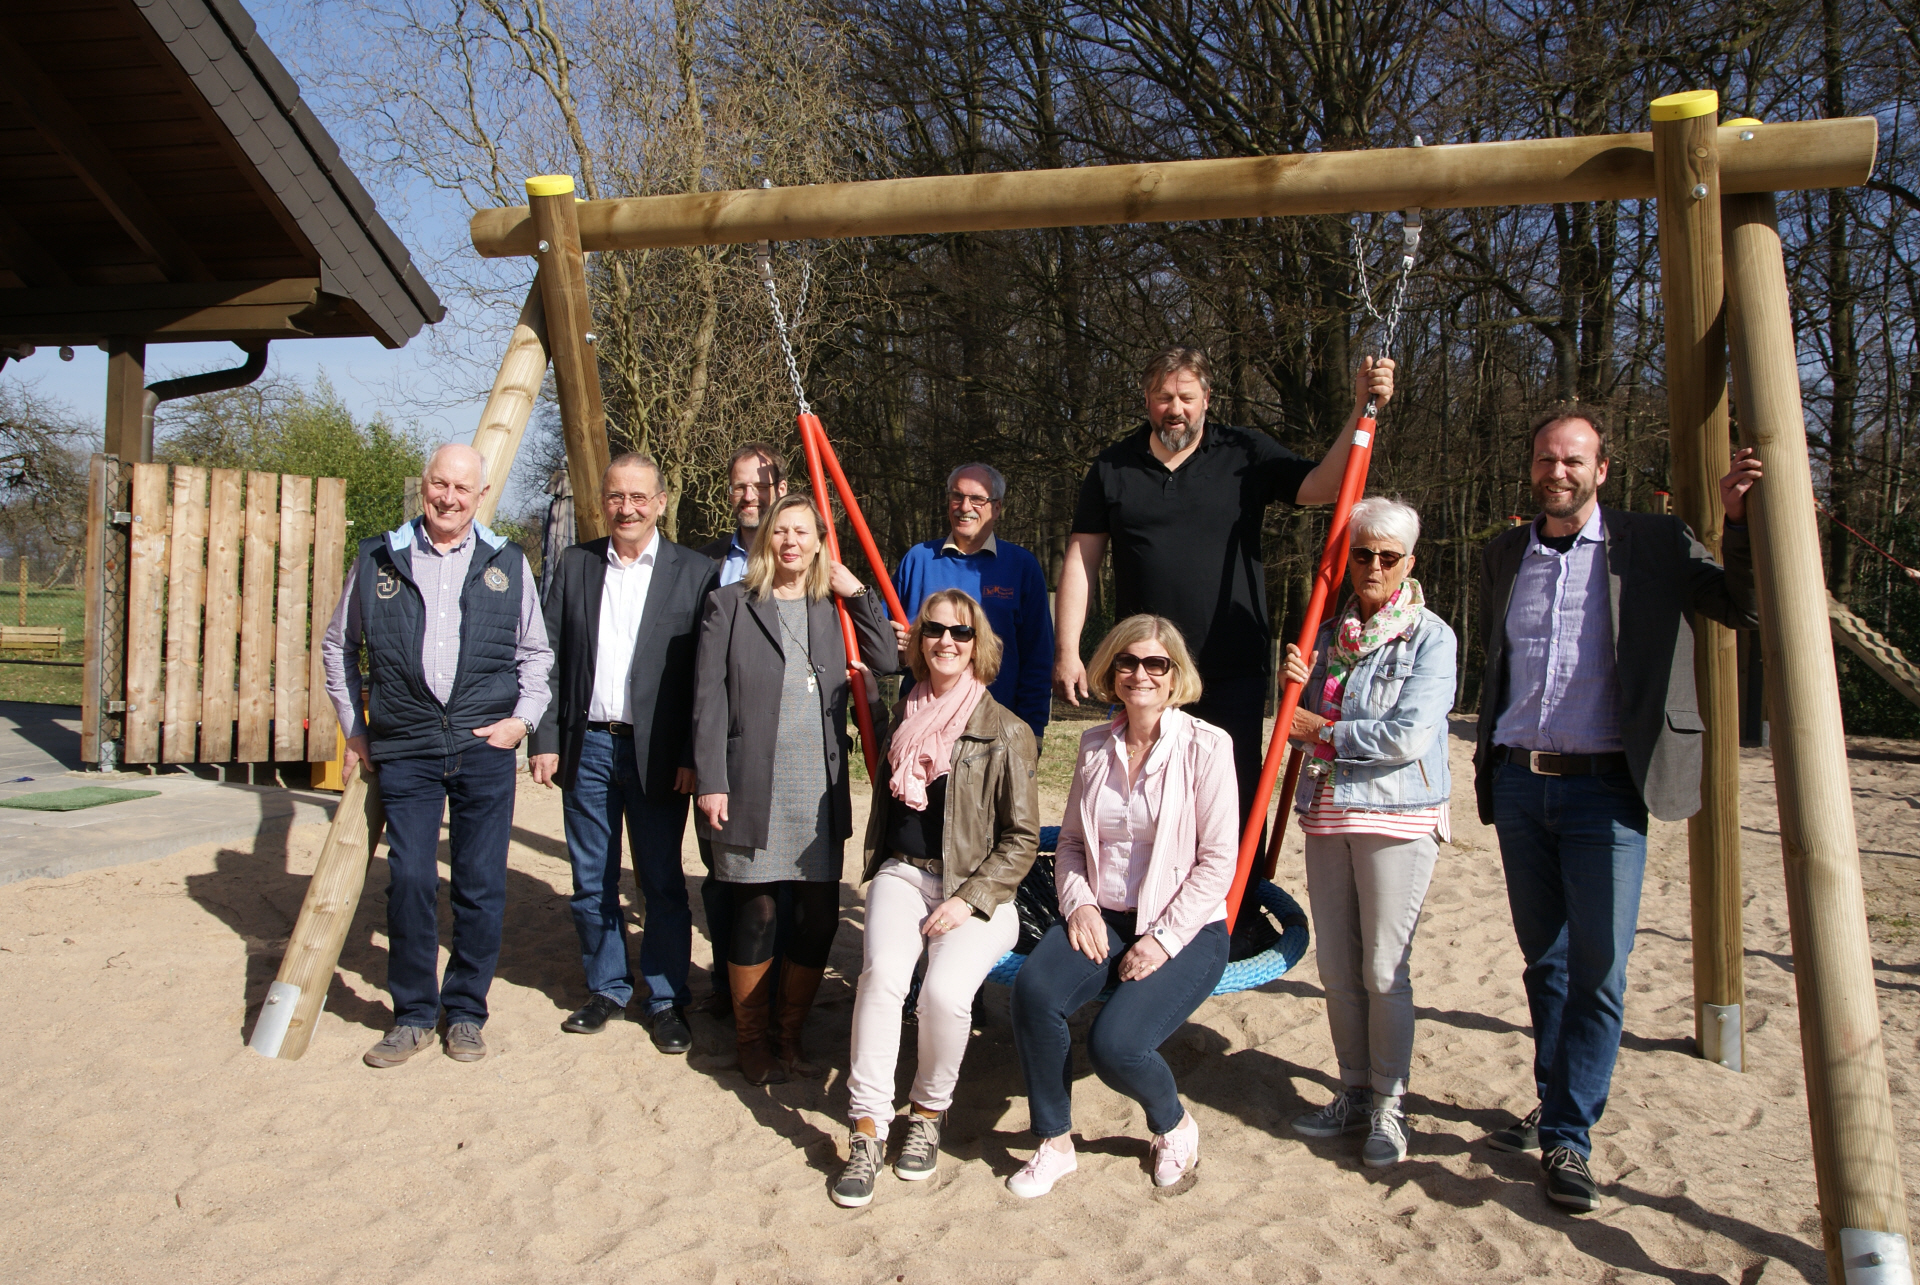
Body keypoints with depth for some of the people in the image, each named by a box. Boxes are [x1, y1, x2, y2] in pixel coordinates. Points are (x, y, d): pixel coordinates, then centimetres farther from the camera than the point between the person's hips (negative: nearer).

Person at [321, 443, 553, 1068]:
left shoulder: (508, 563, 8)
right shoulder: (378, 559, 7)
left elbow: (536, 652, 15)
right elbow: (337, 645, 16)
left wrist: (523, 717, 1)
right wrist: (354, 727, 11)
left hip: (485, 747, 0)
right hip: (405, 751, 0)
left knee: (481, 886, 4)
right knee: (410, 881, -3)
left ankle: (466, 1012, 19)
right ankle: (412, 1014, 14)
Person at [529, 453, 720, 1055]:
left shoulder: (694, 573, -3)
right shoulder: (575, 565, 7)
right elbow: (550, 659, 6)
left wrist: (691, 757, -10)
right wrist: (545, 740, 0)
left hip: (656, 752, -3)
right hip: (586, 746, 3)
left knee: (662, 883, 4)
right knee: (592, 882, 11)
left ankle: (666, 1000, 17)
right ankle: (606, 989, 27)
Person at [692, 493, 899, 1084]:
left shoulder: (831, 608, 14)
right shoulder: (729, 604, 4)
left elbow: (887, 661, 5)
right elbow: (709, 699, -1)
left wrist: (857, 593, 0)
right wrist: (710, 780, -8)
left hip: (820, 790, 3)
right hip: (752, 787, -3)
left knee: (819, 915, 4)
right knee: (755, 912, 1)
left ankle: (791, 1038, 21)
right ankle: (751, 1041, 19)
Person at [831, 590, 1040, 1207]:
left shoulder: (1006, 732, -2)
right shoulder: (904, 716, 14)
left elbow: (1022, 839, -3)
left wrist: (968, 900, -13)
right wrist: (876, 870, 16)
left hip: (977, 885, -3)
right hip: (904, 873, 4)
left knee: (945, 989, -30)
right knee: (882, 972, -28)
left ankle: (928, 1113, -1)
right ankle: (867, 1130, -17)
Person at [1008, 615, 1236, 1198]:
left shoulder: (1206, 746, -7)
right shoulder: (1096, 745, 8)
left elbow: (1218, 861, -9)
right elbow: (1070, 841, 14)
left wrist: (1163, 938, -15)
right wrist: (1079, 903, -5)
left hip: (1184, 930, -4)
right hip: (1103, 919, 4)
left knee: (1115, 1045, -25)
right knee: (1034, 988, -26)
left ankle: (1174, 1126, 11)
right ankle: (1055, 1144, -6)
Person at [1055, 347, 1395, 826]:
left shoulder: (1245, 454, 5)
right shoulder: (1113, 467, 7)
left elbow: (1322, 486, -7)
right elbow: (1080, 558, 6)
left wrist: (1362, 410, -20)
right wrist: (1067, 650, 0)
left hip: (1232, 676, -1)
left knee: (1237, 803, 3)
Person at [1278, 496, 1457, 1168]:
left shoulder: (1430, 637, -6)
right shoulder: (1329, 633, 12)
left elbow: (1408, 736, -16)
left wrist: (1323, 731, -8)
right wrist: (1298, 685, -3)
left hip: (1396, 815, -6)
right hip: (1326, 811, 6)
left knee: (1384, 968, -2)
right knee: (1336, 967, 10)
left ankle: (1389, 1107, 12)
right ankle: (1354, 1094, 24)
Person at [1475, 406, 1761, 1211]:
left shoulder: (1653, 548, 1)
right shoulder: (1504, 557, 12)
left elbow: (1744, 609, -4)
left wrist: (1740, 522, -16)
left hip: (1605, 789, -4)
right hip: (1520, 784, 4)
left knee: (1598, 970, -5)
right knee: (1544, 960, 14)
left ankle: (1568, 1138, 4)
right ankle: (1557, 1104, 30)